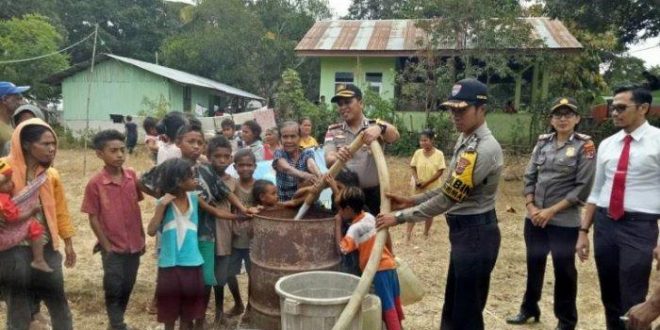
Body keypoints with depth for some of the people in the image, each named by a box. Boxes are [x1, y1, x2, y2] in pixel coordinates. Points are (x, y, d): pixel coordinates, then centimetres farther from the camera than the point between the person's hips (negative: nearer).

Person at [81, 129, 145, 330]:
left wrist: (142, 238, 8)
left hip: (133, 244, 4)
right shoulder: (95, 183, -13)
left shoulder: (132, 176, -3)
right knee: (114, 289, 4)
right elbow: (93, 218, -8)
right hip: (113, 247, -4)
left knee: (127, 287, 14)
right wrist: (106, 246, -8)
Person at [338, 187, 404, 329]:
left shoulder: (356, 228, -18)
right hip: (389, 263, 9)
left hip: (378, 269, -9)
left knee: (387, 304, 1)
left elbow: (342, 248, -25)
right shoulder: (369, 217, 6)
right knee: (392, 300, 22)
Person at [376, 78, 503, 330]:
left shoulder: (484, 149, -23)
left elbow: (447, 199, -24)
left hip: (476, 233, -10)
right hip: (463, 231, 10)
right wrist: (411, 200, 7)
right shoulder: (465, 140, 9)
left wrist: (400, 217, -19)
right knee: (453, 306, 22)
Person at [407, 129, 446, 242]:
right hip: (418, 188, 2)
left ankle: (426, 234, 28)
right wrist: (416, 179, -15)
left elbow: (440, 171, -14)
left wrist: (427, 182, -18)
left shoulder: (439, 154, -14)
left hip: (432, 188, -2)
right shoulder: (418, 153, -5)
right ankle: (408, 233, 7)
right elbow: (413, 167, 3)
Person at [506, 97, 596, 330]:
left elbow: (583, 187, -12)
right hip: (534, 219, 4)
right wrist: (531, 207, -5)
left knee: (564, 270, 7)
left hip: (564, 221, -4)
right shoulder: (543, 143, 6)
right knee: (534, 265, 16)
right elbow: (529, 177, 8)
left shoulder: (584, 146, -7)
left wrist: (552, 210, -14)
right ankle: (529, 309, 35)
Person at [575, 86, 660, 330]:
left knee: (632, 303, 0)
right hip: (604, 224, 5)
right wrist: (584, 231, 10)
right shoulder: (607, 145, 9)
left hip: (639, 227, -5)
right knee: (609, 297, 17)